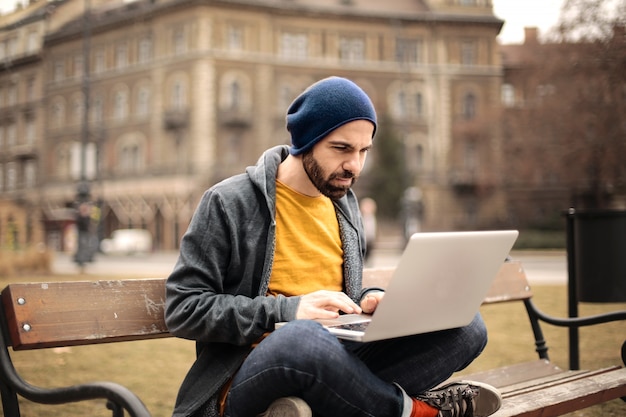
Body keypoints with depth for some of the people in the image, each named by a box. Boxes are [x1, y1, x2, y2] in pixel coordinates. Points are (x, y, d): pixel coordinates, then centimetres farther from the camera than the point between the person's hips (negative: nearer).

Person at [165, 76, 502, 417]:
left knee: (464, 326, -12)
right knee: (301, 337, -41)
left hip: (333, 365, 6)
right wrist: (288, 310, -20)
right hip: (249, 377, -6)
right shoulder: (229, 203, -6)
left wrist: (367, 300, -1)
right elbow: (182, 310, -10)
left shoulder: (344, 206, 14)